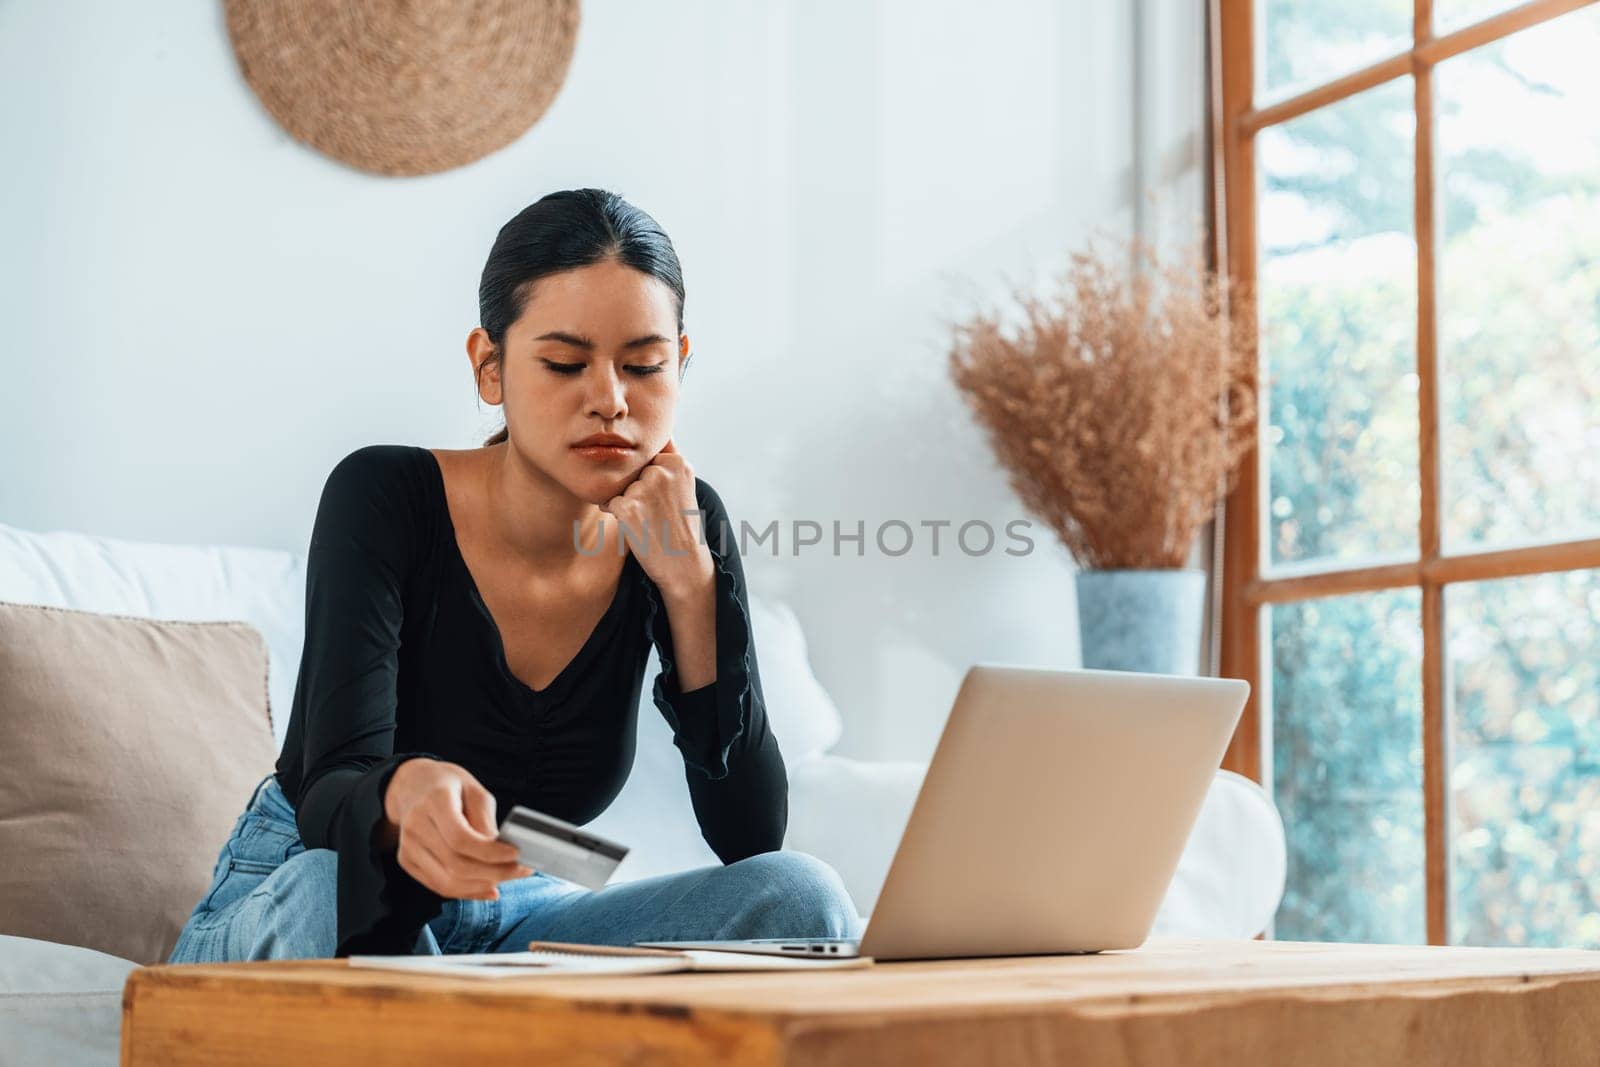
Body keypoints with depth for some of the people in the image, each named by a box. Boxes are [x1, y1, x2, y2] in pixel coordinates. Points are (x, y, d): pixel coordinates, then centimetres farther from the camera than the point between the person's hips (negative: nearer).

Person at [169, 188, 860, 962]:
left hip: (512, 927, 4)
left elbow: (752, 835, -12)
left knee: (796, 894, -22)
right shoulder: (384, 499, -18)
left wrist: (688, 581, -21)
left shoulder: (678, 528, -7)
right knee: (328, 896, -39)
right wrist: (404, 796, -54)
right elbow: (330, 792, -30)